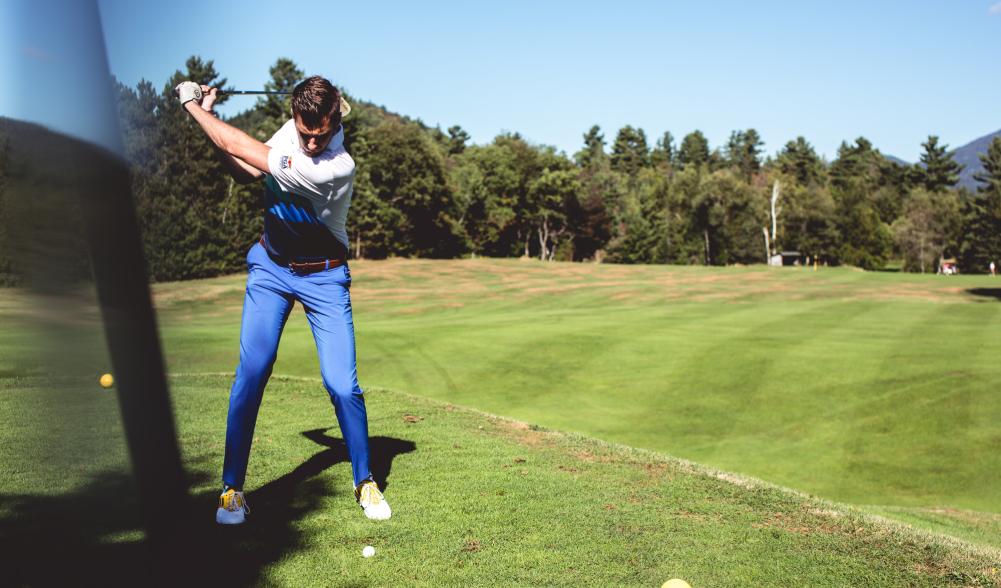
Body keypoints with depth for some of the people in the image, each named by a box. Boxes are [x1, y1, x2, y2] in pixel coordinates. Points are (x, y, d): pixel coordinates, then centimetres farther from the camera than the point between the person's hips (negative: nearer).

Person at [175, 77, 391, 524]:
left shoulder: (338, 168, -29)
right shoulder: (291, 130, -8)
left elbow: (245, 150, -25)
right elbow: (246, 173, 4)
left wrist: (193, 107, -13)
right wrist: (209, 117, -8)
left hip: (323, 278, -4)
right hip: (270, 268, 4)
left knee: (342, 385, -10)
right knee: (251, 373, -8)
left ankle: (365, 482, 13)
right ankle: (232, 488, 4)